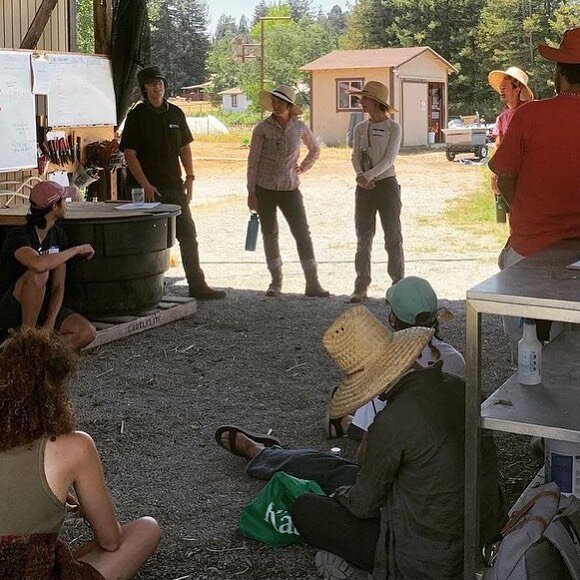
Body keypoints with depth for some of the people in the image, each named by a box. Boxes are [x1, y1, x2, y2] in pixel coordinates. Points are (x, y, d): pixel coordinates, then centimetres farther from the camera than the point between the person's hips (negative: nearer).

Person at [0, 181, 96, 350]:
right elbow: (39, 264, -42)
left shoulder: (58, 235, 3)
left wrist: (50, 323, -17)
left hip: (42, 308, 6)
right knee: (38, 274, -36)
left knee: (87, 332, -16)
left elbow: (58, 287, -2)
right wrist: (77, 249, -27)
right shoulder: (18, 237, -19)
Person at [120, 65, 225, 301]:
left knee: (188, 235, 6)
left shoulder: (176, 113, 9)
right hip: (148, 188, -5)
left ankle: (197, 285, 13)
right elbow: (129, 153, -10)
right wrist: (145, 185, -16)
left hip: (174, 186, 5)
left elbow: (185, 147, 15)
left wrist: (190, 178, 5)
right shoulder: (137, 115, -6)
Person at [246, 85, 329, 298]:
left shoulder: (299, 127, 1)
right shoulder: (262, 128, -5)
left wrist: (303, 168, 9)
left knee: (303, 234, -5)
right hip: (264, 189, -1)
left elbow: (315, 149, 20)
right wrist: (251, 192, -6)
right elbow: (253, 161, -3)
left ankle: (312, 284, -4)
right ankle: (276, 281, 19)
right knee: (270, 234, 7)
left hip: (290, 189, 1)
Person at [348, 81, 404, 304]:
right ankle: (361, 287, 11)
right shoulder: (360, 128, 9)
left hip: (386, 184, -4)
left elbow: (389, 158, -13)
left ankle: (398, 285, 7)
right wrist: (360, 175, -16)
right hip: (364, 187, 4)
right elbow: (355, 157, 4)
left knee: (393, 238, 0)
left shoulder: (393, 128, -4)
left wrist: (369, 175, -27)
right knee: (363, 239, 6)